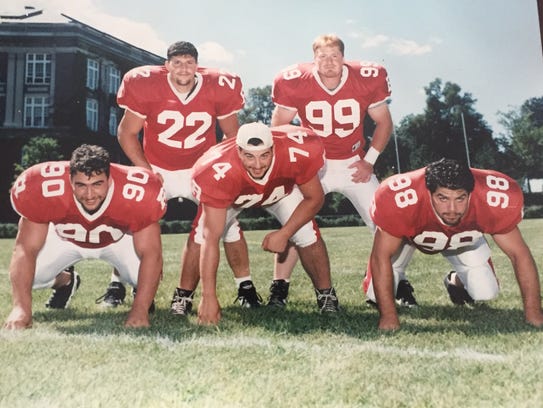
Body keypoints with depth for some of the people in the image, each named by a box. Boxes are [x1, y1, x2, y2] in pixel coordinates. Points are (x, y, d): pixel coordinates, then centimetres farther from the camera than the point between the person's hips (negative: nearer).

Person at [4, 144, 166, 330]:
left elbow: (151, 253, -32)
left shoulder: (136, 193, -40)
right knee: (29, 277, -12)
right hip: (64, 238, 1)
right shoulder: (45, 189, -38)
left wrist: (139, 311, -37)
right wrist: (21, 308, -38)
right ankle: (64, 282, 24)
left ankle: (120, 279, 17)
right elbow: (26, 249, -30)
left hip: (119, 238, -1)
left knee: (148, 278, -22)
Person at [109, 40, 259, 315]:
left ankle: (245, 286, 9)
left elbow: (232, 134, 2)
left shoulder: (217, 88, -13)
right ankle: (117, 285, 14)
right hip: (158, 169, 0)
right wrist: (145, 170, -12)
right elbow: (127, 132, -6)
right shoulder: (146, 85, -16)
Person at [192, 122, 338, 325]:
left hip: (282, 187, 1)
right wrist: (209, 297, -42)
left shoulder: (296, 153, -41)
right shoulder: (219, 174, -44)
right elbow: (211, 239, -42)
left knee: (308, 236, -16)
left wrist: (284, 233, -29)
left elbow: (314, 198, -20)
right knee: (201, 237, -17)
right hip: (232, 194, -1)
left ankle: (325, 293, 11)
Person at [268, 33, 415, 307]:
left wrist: (369, 160, -5)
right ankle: (279, 286, 3)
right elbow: (278, 127, 1)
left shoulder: (367, 80, -12)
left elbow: (384, 122, 3)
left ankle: (399, 283, 14)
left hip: (354, 165, 1)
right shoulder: (295, 83, -14)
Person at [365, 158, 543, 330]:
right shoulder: (402, 200, -45)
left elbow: (519, 254, -24)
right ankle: (398, 284, 27)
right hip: (408, 234, -1)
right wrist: (389, 318, -30)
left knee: (486, 293, -10)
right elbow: (381, 257, -33)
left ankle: (456, 281, 25)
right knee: (376, 295, -10)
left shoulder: (495, 200, -39)